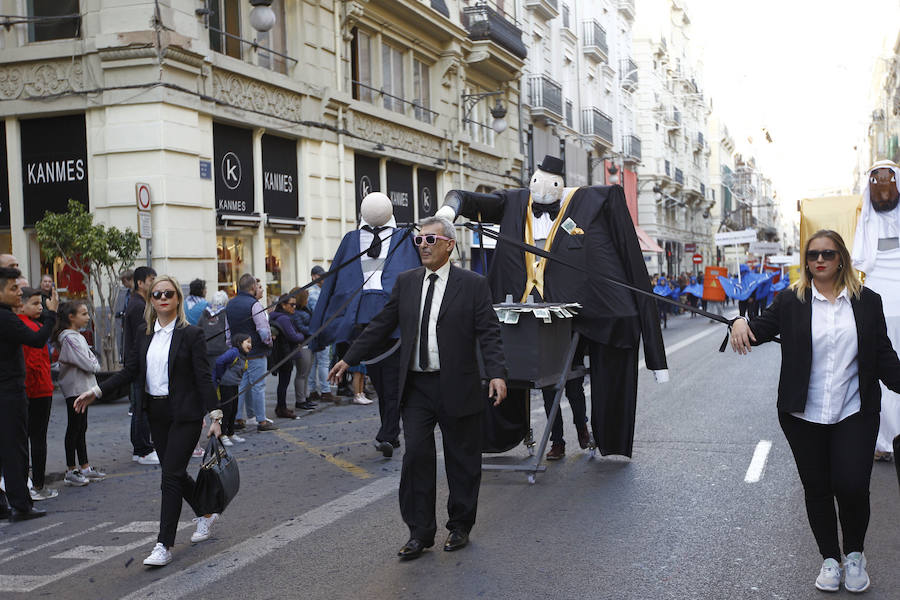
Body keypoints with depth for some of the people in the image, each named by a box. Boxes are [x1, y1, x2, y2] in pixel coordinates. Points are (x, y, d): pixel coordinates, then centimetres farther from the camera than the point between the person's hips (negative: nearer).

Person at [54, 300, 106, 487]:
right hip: (74, 389, -9)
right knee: (74, 429, -2)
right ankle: (71, 471, 6)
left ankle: (85, 467, 20)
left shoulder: (77, 336, 14)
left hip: (82, 387, 9)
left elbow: (91, 358, 16)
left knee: (81, 428, 13)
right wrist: (95, 365, -2)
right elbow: (87, 364, -20)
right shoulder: (69, 338, -18)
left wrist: (92, 363, -4)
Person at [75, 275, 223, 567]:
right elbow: (129, 371, 12)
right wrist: (96, 391, 5)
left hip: (184, 414, -6)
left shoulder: (191, 334, -8)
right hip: (156, 413, 6)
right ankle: (205, 513, 38)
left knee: (171, 475, -8)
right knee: (174, 473, 14)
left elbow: (204, 378, -10)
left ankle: (164, 546, -5)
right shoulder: (145, 335, 8)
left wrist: (215, 416, -14)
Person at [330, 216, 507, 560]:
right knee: (416, 457, 0)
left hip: (457, 388, -3)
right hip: (416, 387, 3)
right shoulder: (405, 282, 10)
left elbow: (489, 333, -7)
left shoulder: (472, 284, -2)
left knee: (462, 460, 8)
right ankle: (420, 532, 11)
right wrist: (349, 359, 12)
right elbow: (381, 325, 14)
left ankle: (460, 527, 25)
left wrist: (497, 374, -19)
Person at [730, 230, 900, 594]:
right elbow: (760, 328, 1)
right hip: (804, 416, 1)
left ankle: (854, 555, 21)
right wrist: (741, 323, -22)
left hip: (854, 414, 0)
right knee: (817, 489, 10)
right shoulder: (791, 302, 2)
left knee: (851, 487, -8)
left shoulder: (867, 302, 3)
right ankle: (830, 559, 29)